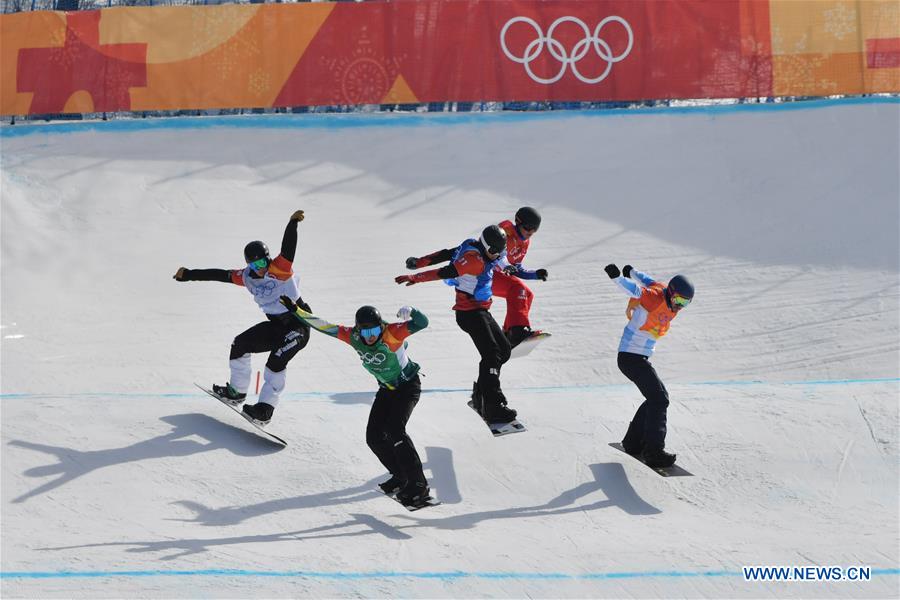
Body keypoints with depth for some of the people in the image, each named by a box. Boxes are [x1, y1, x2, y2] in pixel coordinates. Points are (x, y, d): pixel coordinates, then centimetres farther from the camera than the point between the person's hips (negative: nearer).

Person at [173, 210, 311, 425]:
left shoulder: (279, 268, -19)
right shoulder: (247, 276, 1)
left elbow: (288, 249, -36)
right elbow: (220, 275, 9)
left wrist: (292, 224, -52)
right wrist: (189, 275, 14)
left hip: (298, 323, -7)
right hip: (275, 325, 8)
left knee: (276, 360, -25)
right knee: (240, 344, 5)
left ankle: (265, 410, -21)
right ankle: (236, 392, 22)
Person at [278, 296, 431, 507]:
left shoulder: (391, 333, -29)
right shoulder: (353, 336, -14)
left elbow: (422, 323, -38)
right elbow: (324, 326, -9)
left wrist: (409, 311, -58)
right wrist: (295, 310, -13)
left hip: (408, 385, -6)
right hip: (386, 388, 7)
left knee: (394, 430, -25)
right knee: (374, 437, -3)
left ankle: (418, 485, -22)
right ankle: (401, 476, 16)